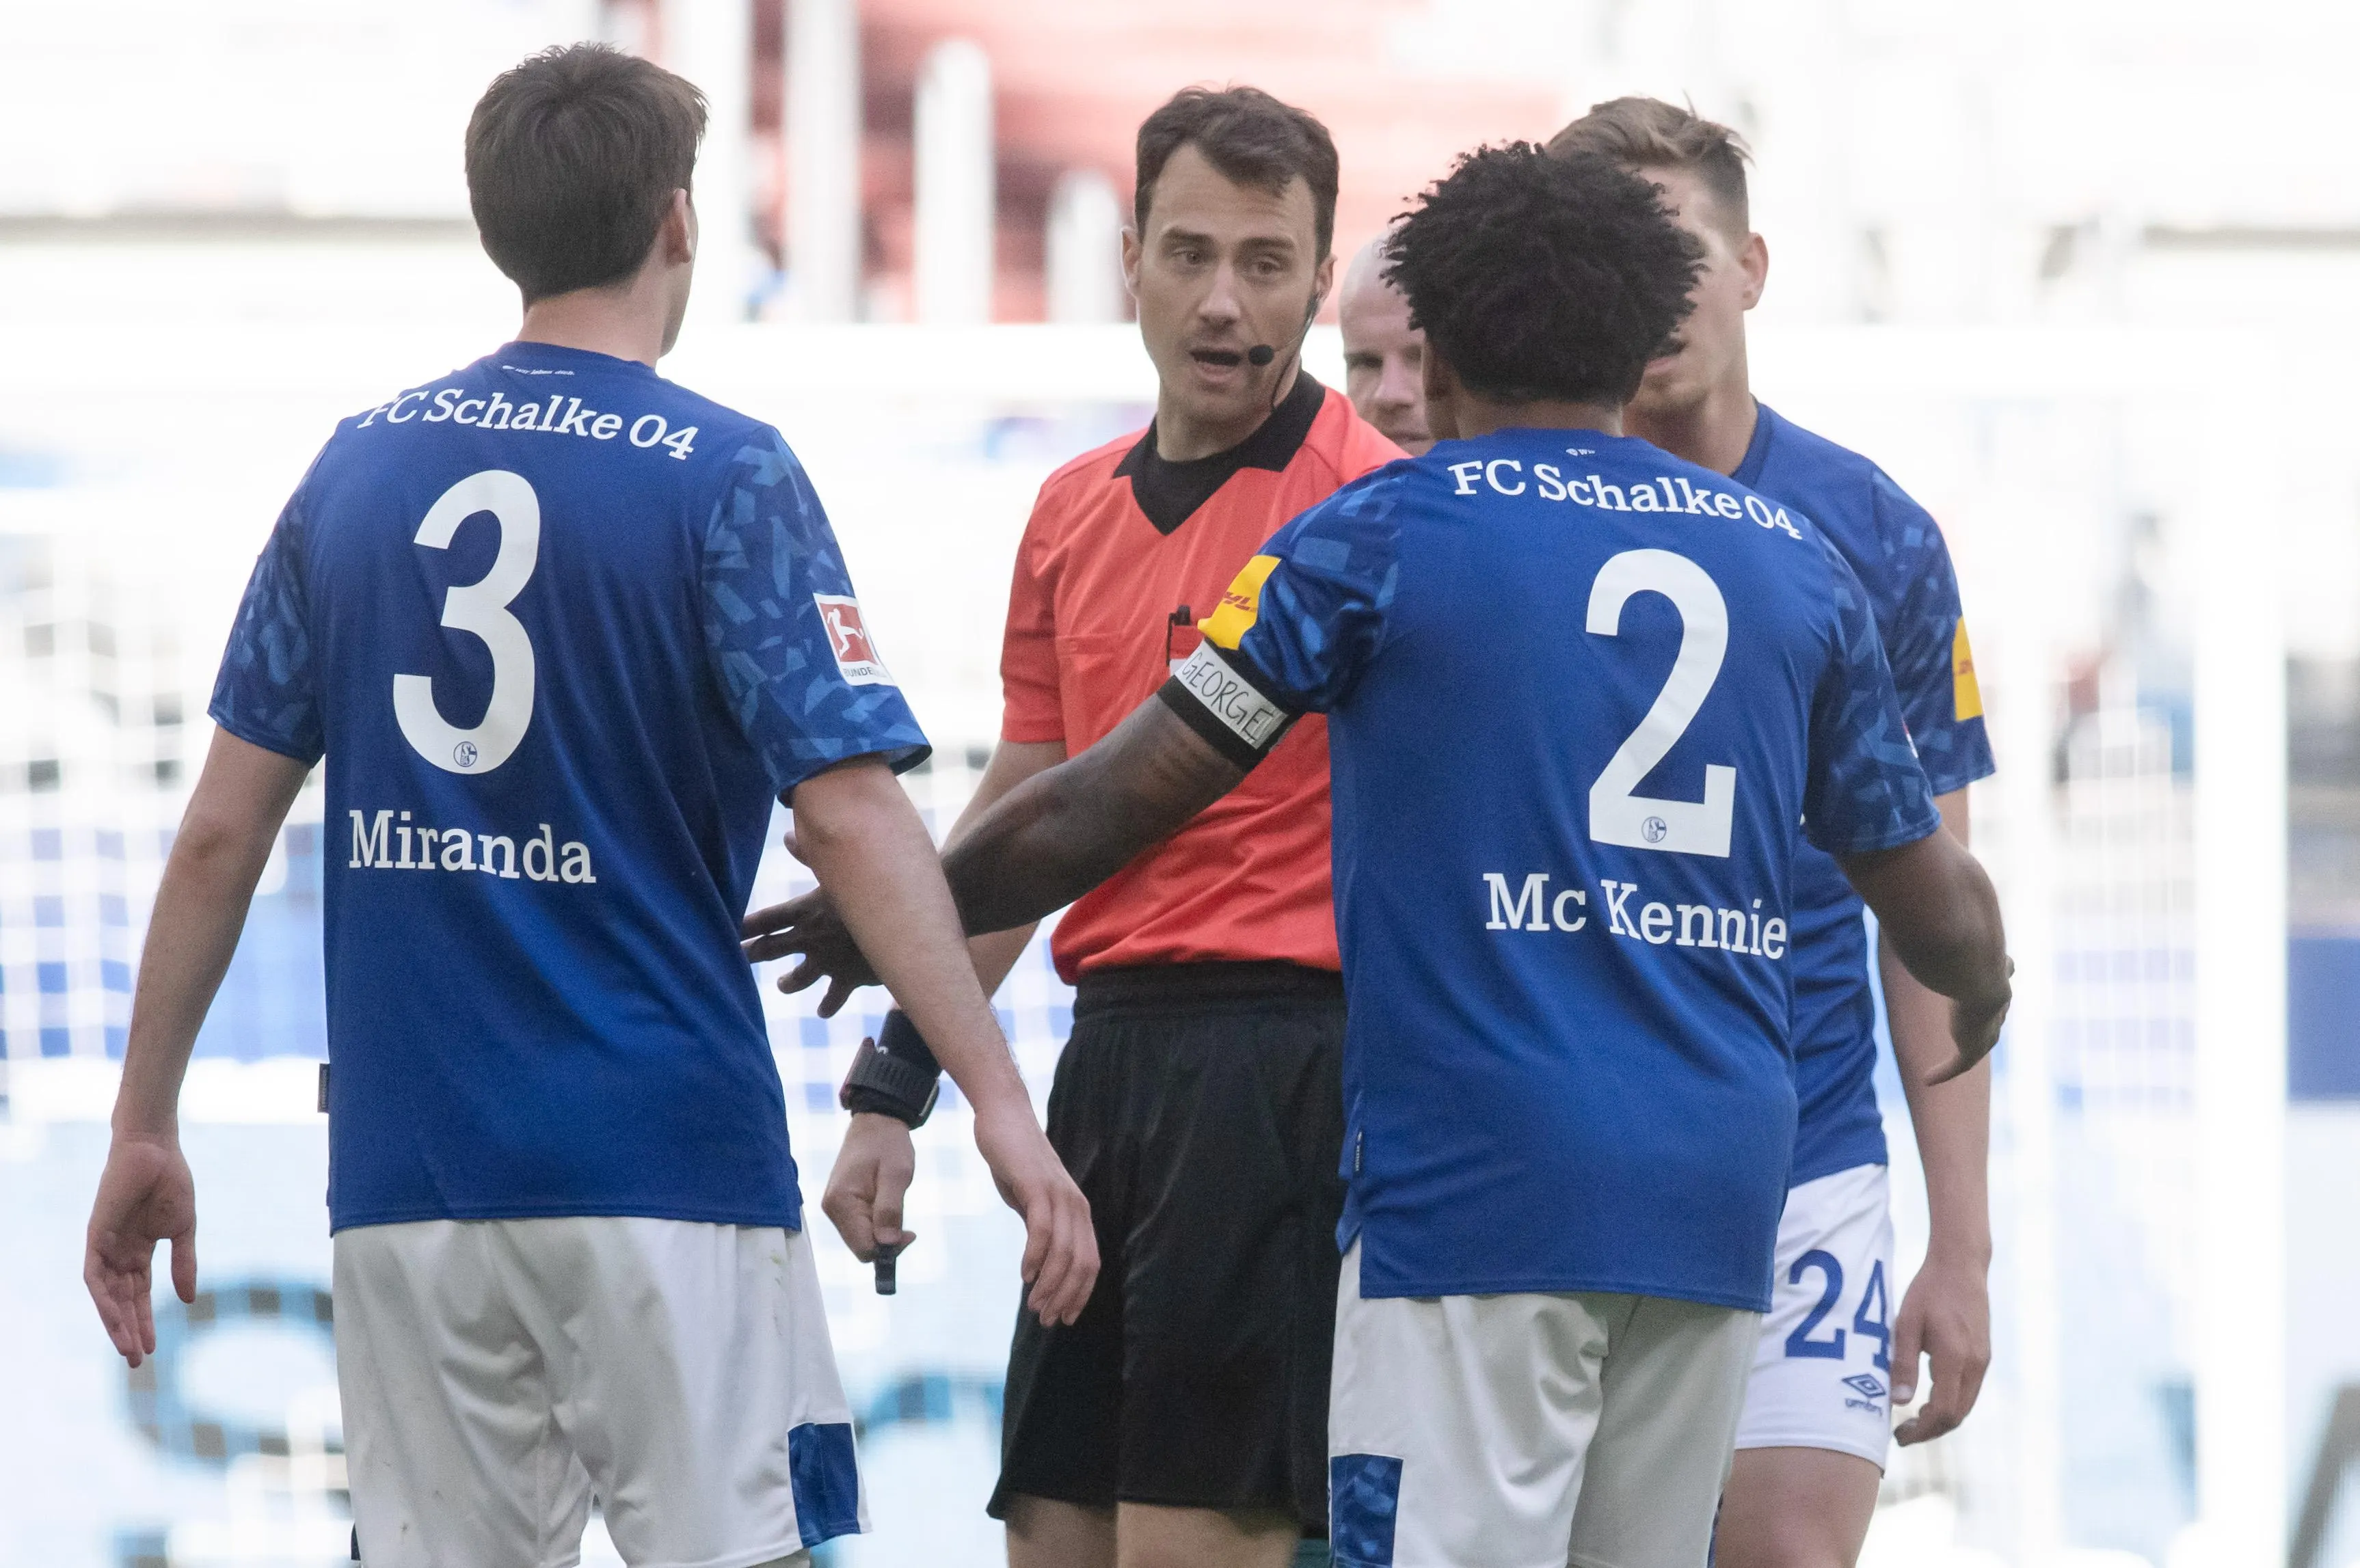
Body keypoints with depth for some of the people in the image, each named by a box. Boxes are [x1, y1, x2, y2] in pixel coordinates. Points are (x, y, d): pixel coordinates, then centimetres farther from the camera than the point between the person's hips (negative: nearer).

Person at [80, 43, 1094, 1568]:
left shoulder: (360, 463, 8)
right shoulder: (722, 474, -6)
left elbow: (224, 829, 8)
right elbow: (852, 816, -14)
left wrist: (144, 1126, 15)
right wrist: (998, 1098, -14)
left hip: (406, 1169, 5)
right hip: (663, 1157, -5)